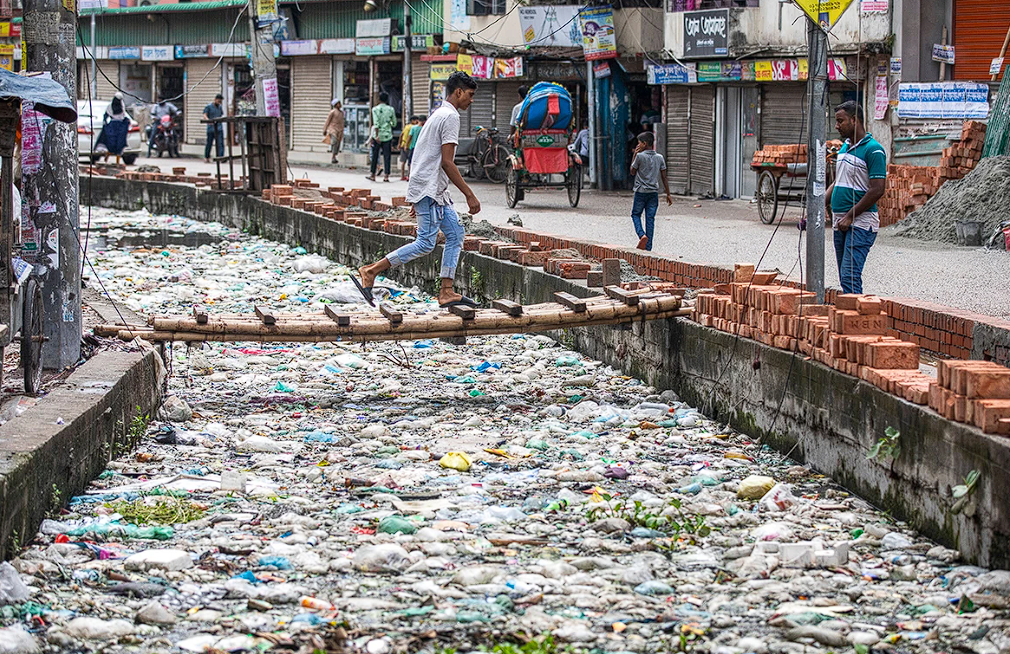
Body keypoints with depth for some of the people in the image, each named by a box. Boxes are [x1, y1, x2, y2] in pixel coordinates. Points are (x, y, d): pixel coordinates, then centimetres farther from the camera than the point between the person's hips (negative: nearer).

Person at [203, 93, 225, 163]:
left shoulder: (220, 107, 15)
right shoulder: (208, 107, -1)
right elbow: (204, 116, -13)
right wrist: (208, 120, -32)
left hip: (219, 128, 4)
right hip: (211, 128, -4)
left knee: (220, 144, -9)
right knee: (209, 143, 6)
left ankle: (221, 157, -14)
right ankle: (206, 157, 22)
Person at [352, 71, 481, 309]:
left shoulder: (438, 115, 20)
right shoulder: (450, 116, -12)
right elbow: (446, 162, -19)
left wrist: (416, 199, 25)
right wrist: (469, 195, -18)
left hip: (435, 191, 11)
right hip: (429, 190, -11)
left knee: (455, 233, 7)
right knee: (425, 243, -11)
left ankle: (446, 292, 4)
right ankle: (370, 272, -9)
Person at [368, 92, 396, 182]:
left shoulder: (375, 109, -4)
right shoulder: (391, 109, 3)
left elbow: (376, 123, -13)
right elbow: (394, 123, 8)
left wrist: (377, 136, -16)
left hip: (378, 135, -1)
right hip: (388, 135, 1)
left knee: (375, 156, 9)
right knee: (387, 156, 2)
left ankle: (373, 175, 15)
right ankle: (386, 175, -3)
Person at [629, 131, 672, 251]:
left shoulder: (640, 156, -11)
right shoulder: (660, 158, 3)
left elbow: (632, 172, 3)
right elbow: (664, 177, 5)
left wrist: (635, 155, 6)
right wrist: (668, 194, 10)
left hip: (641, 192, -4)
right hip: (654, 192, 4)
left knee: (635, 214, 12)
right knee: (650, 218, 5)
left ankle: (642, 235, -14)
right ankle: (648, 246, 5)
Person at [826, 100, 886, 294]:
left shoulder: (873, 150, -12)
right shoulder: (844, 147, 16)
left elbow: (877, 190, -17)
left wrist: (850, 216, -16)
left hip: (861, 222, -9)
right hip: (841, 223, 9)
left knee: (850, 276, -16)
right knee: (845, 278, 9)